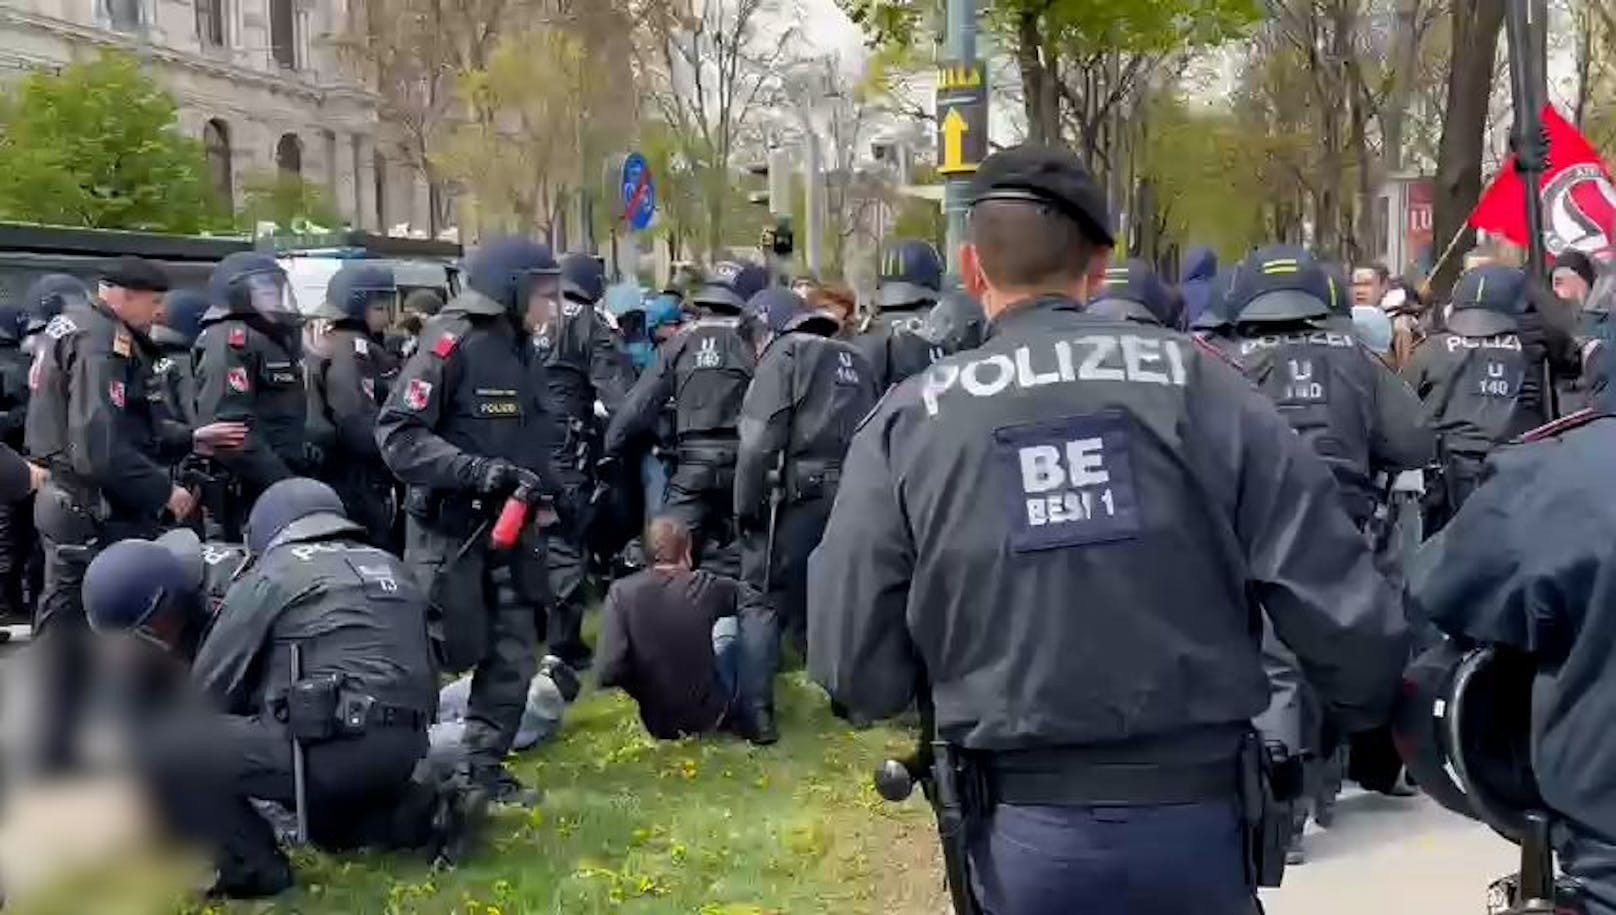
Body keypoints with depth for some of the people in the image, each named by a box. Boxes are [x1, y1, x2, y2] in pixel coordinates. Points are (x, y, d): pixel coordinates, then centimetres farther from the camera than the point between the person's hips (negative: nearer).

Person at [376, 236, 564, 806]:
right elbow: (397, 434, -20)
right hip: (450, 527, -8)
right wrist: (476, 470, -27)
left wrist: (543, 485, 6)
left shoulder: (521, 352, 12)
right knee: (434, 650, -1)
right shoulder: (452, 343, -14)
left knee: (514, 653, 7)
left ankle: (484, 765, 18)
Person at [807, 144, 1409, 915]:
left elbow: (856, 666, -5)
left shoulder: (908, 421, -4)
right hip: (1199, 809, 1)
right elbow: (1335, 596, -5)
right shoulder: (1197, 382, -4)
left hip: (1028, 828, 0)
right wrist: (1374, 721, 14)